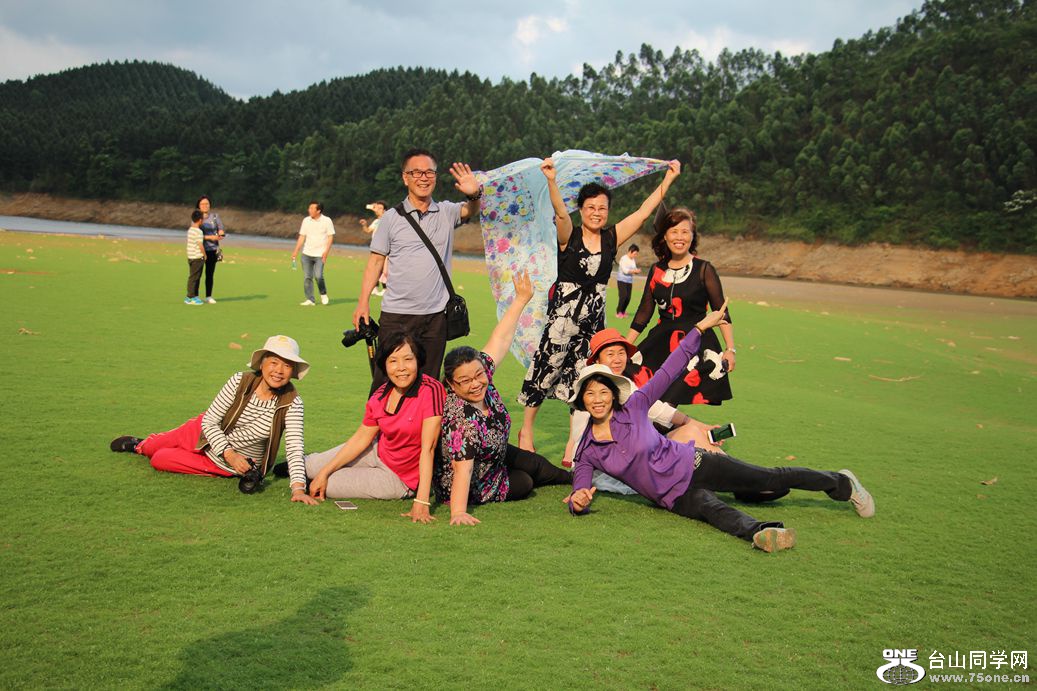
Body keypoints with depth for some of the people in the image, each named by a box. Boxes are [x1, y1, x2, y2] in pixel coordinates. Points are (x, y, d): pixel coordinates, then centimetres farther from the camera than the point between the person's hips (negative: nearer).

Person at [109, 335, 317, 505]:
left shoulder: (292, 404, -30)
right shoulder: (240, 382, -26)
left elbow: (294, 448, -33)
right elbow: (210, 421, -18)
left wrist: (298, 488, -45)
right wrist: (229, 454, -30)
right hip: (208, 434, 1)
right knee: (155, 446, 21)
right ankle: (139, 445, 61)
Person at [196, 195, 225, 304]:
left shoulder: (215, 216, 6)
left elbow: (221, 229, 7)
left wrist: (221, 234, -16)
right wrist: (210, 237, -20)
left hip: (213, 249, 2)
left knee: (210, 274, 7)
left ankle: (208, 296, 14)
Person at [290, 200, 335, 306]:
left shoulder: (327, 221, -3)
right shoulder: (306, 220, 6)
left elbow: (330, 237, -1)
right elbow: (302, 237, 10)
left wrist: (326, 251, -12)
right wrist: (296, 251, 2)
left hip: (320, 255, -4)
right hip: (307, 254, 4)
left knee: (318, 276, -14)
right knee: (307, 277, 0)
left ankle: (323, 294, 12)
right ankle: (310, 300, 8)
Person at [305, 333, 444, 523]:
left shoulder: (431, 391, -29)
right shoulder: (381, 396, -9)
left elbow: (427, 449, -31)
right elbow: (362, 437, 0)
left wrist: (422, 503, -34)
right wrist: (324, 472, -3)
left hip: (401, 478, -5)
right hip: (379, 454, 5)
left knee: (328, 486, -5)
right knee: (311, 467, 4)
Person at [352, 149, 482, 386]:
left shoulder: (447, 212, 7)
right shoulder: (391, 218, 3)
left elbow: (469, 210, -12)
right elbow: (376, 261, 4)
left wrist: (475, 195, -35)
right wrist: (363, 301, -4)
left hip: (436, 315, 2)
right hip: (396, 314, -2)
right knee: (385, 383, -2)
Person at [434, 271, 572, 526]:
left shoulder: (482, 372, -21)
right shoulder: (461, 420, -43)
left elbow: (500, 339, -11)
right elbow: (462, 470, -46)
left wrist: (521, 299, -6)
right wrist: (458, 513, -53)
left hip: (490, 456, 7)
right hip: (473, 488, -7)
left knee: (535, 462, 27)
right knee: (525, 483, 16)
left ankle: (570, 476, 59)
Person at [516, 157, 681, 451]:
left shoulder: (612, 238, 5)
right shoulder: (569, 236, -5)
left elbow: (644, 211, 5)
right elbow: (560, 212, -25)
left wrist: (669, 178, 4)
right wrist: (551, 181, -42)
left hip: (594, 317, 4)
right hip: (563, 314, -4)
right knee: (546, 370, 2)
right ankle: (526, 431, 18)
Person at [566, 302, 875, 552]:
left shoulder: (633, 407, -7)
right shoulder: (587, 451, -3)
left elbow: (668, 371, -7)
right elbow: (579, 489, -7)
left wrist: (700, 327, -10)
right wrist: (578, 500, -34)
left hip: (693, 465, 0)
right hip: (676, 497, 0)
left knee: (774, 478, 0)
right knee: (713, 509, -33)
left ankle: (842, 483, 19)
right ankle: (758, 532, -59)